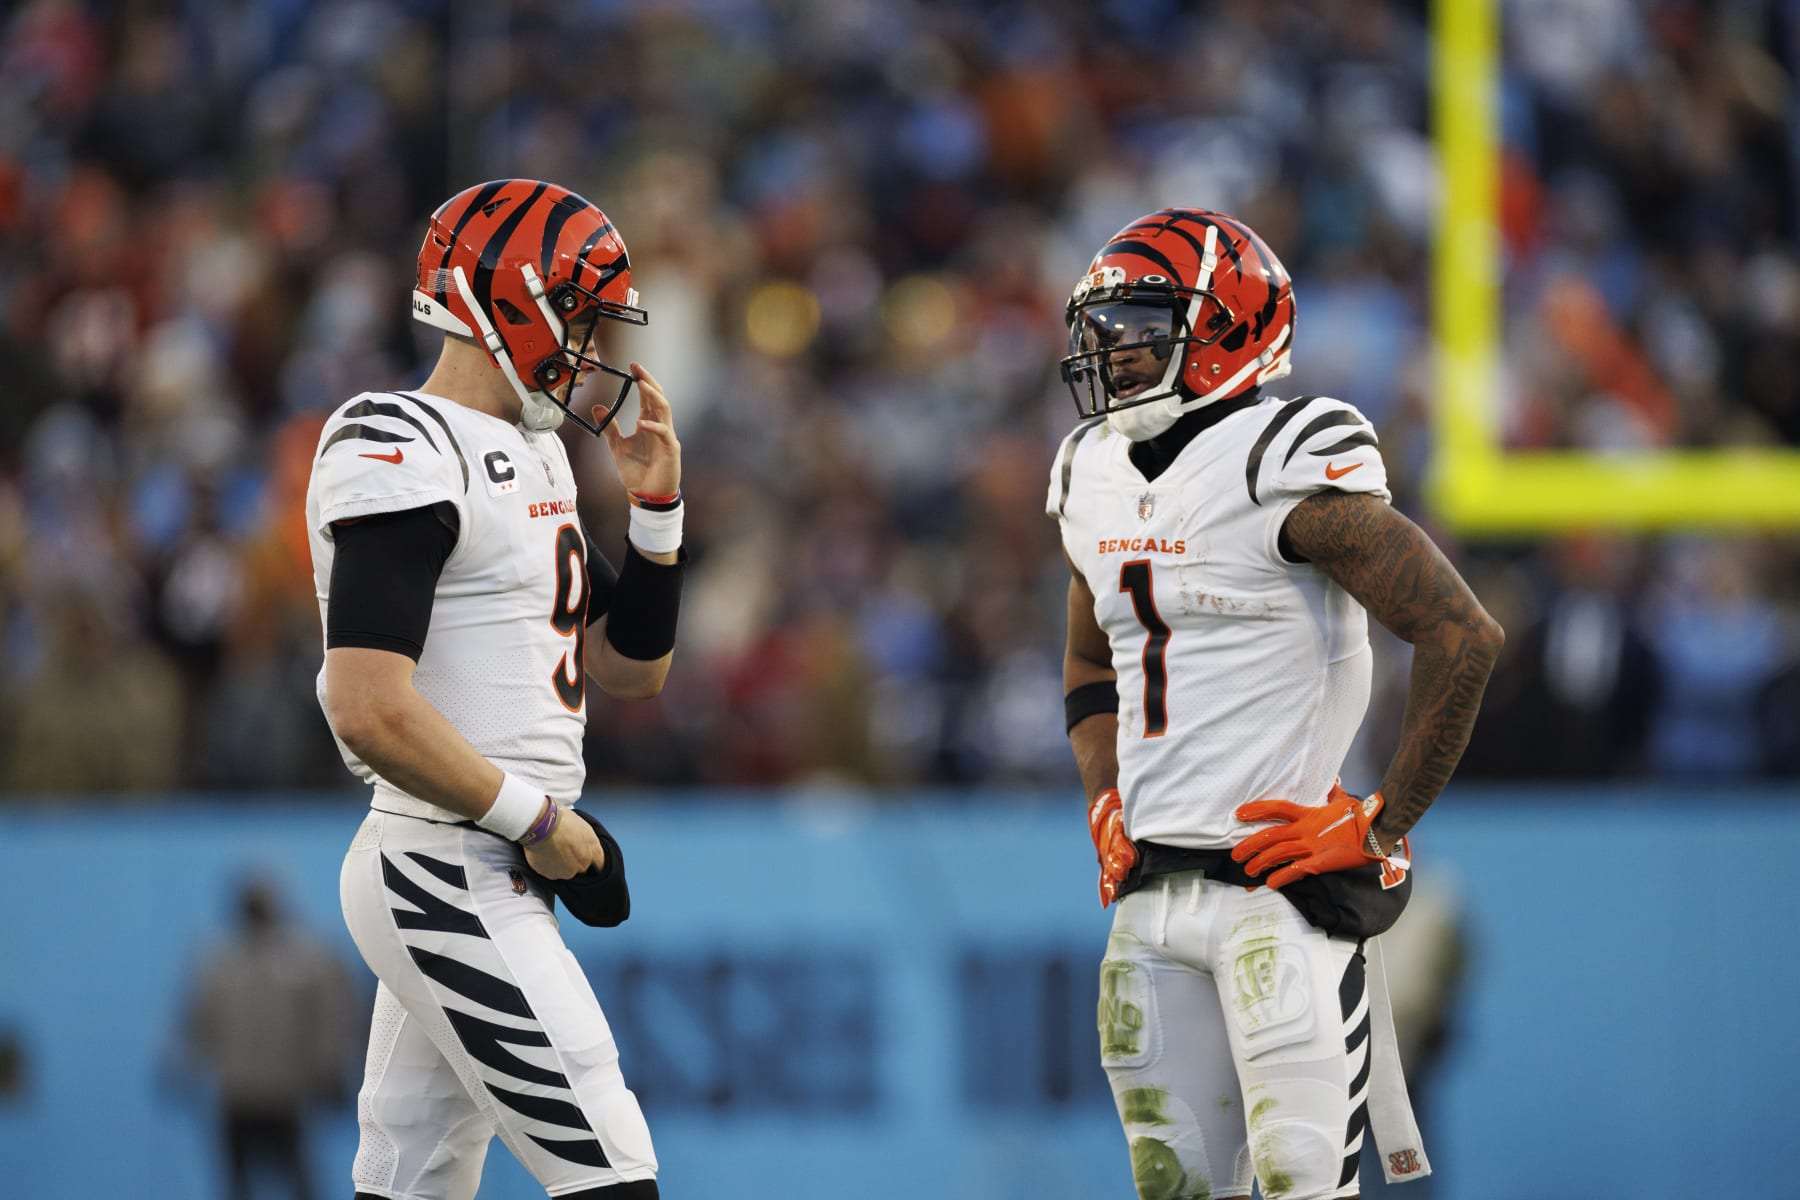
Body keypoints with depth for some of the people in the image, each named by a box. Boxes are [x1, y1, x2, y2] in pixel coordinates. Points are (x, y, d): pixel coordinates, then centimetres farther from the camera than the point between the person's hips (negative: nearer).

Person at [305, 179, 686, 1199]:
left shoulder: (535, 457, 17)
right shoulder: (403, 455, -15)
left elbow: (634, 669, 21)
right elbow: (370, 710, -23)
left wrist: (656, 505, 8)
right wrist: (534, 820, -16)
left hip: (496, 876, 10)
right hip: (450, 876, -10)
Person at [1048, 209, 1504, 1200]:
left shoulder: (1287, 471, -12)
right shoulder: (1095, 478, 13)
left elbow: (1463, 636, -16)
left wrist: (1386, 826, -13)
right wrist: (1106, 803, 13)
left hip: (1279, 887, -8)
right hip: (1151, 892, 8)